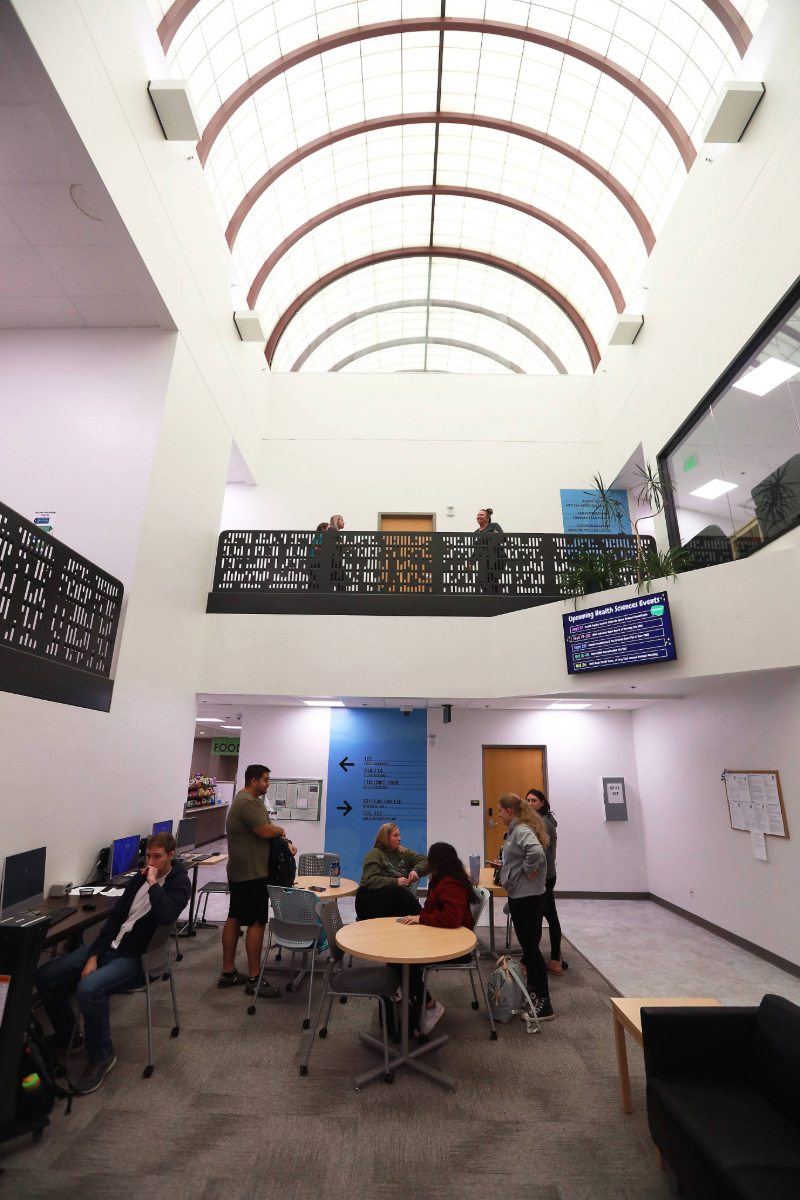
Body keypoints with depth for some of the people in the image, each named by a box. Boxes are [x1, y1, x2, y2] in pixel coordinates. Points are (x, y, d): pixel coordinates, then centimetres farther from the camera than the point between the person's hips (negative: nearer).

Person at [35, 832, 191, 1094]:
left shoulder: (179, 883, -13)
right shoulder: (140, 877, 7)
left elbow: (166, 915, -32)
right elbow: (116, 917, 8)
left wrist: (153, 884, -23)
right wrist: (93, 955, -3)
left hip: (139, 958, -7)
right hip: (110, 945, 7)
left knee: (89, 989, -32)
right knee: (45, 977, -3)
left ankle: (101, 1056, -4)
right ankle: (66, 1036, 23)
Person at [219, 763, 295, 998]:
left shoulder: (253, 800, 12)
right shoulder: (247, 802, -23)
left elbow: (268, 826, 14)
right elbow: (266, 831, -27)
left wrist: (286, 842, 0)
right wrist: (281, 831, -6)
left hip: (241, 871, 11)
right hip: (251, 873, -11)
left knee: (234, 918, 15)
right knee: (257, 923, -3)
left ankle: (228, 973, 26)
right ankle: (254, 979, 7)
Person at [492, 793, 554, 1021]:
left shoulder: (522, 830, -21)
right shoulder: (517, 829, 9)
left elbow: (537, 852, -39)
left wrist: (529, 872, -24)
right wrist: (505, 866, 6)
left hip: (527, 897, -10)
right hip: (522, 895, 10)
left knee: (531, 947, 0)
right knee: (528, 945, 21)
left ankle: (544, 1003, 10)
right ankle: (533, 990, 35)